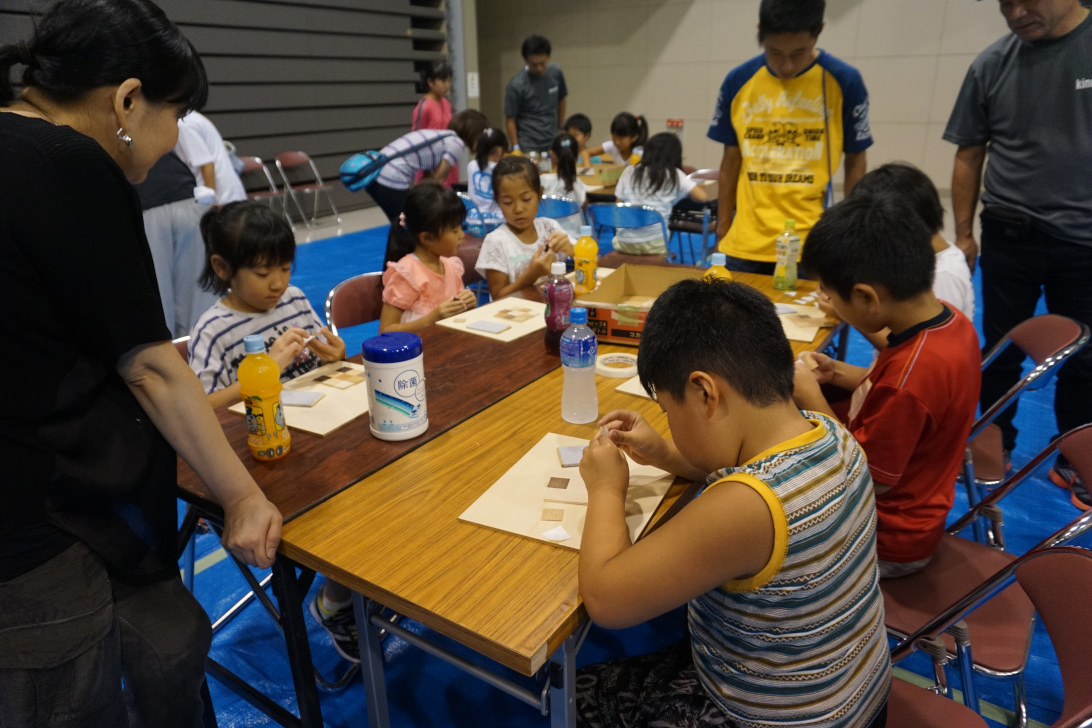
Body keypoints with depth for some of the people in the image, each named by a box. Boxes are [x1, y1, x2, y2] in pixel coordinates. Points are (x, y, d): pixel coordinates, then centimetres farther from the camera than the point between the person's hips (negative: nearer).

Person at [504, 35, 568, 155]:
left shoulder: (555, 72, 0)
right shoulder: (516, 86, -13)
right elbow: (510, 119, -7)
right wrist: (516, 147, -11)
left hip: (552, 145, 5)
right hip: (528, 148, -4)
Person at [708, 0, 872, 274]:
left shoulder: (844, 81, -4)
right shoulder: (738, 82, 1)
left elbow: (855, 162, 4)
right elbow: (731, 160, 9)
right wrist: (722, 231, 9)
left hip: (813, 248, -2)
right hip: (744, 246, 2)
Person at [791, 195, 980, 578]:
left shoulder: (911, 373, -36)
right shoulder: (949, 319, -8)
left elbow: (866, 480, -24)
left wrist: (812, 398, -17)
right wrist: (838, 373, -1)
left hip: (888, 542, -9)